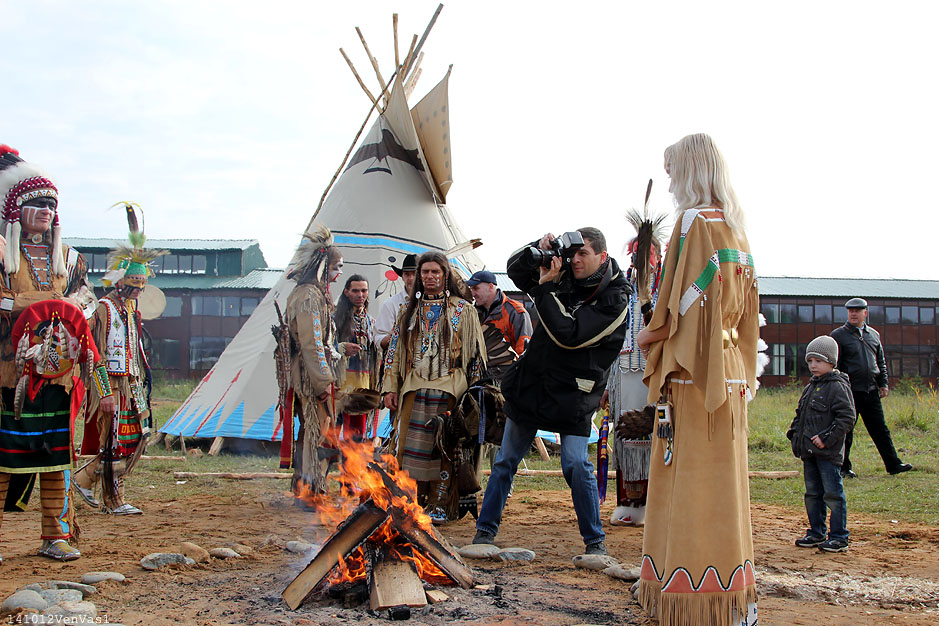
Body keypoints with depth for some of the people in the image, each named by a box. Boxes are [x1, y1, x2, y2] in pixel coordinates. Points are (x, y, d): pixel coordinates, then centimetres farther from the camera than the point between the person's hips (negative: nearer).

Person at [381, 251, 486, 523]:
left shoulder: (463, 310, 7)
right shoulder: (410, 311, 16)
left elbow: (476, 351, 4)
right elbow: (394, 349, 16)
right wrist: (390, 387, 7)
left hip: (449, 388, -3)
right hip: (414, 387, 3)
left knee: (444, 448, -4)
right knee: (410, 446, -1)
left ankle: (440, 505, 3)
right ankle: (413, 503, 8)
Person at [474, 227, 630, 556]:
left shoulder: (613, 300, -13)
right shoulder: (565, 275, 3)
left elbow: (569, 334, -24)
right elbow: (515, 271, 13)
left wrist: (546, 286, -21)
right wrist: (538, 249, -7)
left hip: (572, 393, -5)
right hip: (530, 381, 5)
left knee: (576, 465, -10)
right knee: (506, 460, 9)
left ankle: (595, 541, 7)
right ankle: (485, 531, 20)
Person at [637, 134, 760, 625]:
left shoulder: (696, 221, -10)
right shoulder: (734, 228, 17)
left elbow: (691, 298, -19)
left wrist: (652, 333, -6)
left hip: (693, 370, -9)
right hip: (727, 368, 9)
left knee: (694, 481, -6)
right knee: (719, 478, 12)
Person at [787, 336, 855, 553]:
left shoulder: (838, 387, -10)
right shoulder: (810, 388, 16)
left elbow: (847, 418, -16)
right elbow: (800, 415, 26)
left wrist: (826, 438, -20)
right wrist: (794, 433, 11)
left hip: (828, 452, -9)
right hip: (808, 452, 9)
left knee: (833, 494, -3)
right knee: (812, 493, 14)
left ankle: (839, 537, 4)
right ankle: (816, 533, 24)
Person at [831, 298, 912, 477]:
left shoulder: (874, 335, 13)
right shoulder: (838, 335, -1)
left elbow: (881, 362, 20)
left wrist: (883, 384, 10)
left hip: (871, 391, 4)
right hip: (850, 391, -4)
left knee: (880, 429, 8)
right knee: (846, 430, 2)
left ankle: (893, 464, 13)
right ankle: (844, 467, 13)